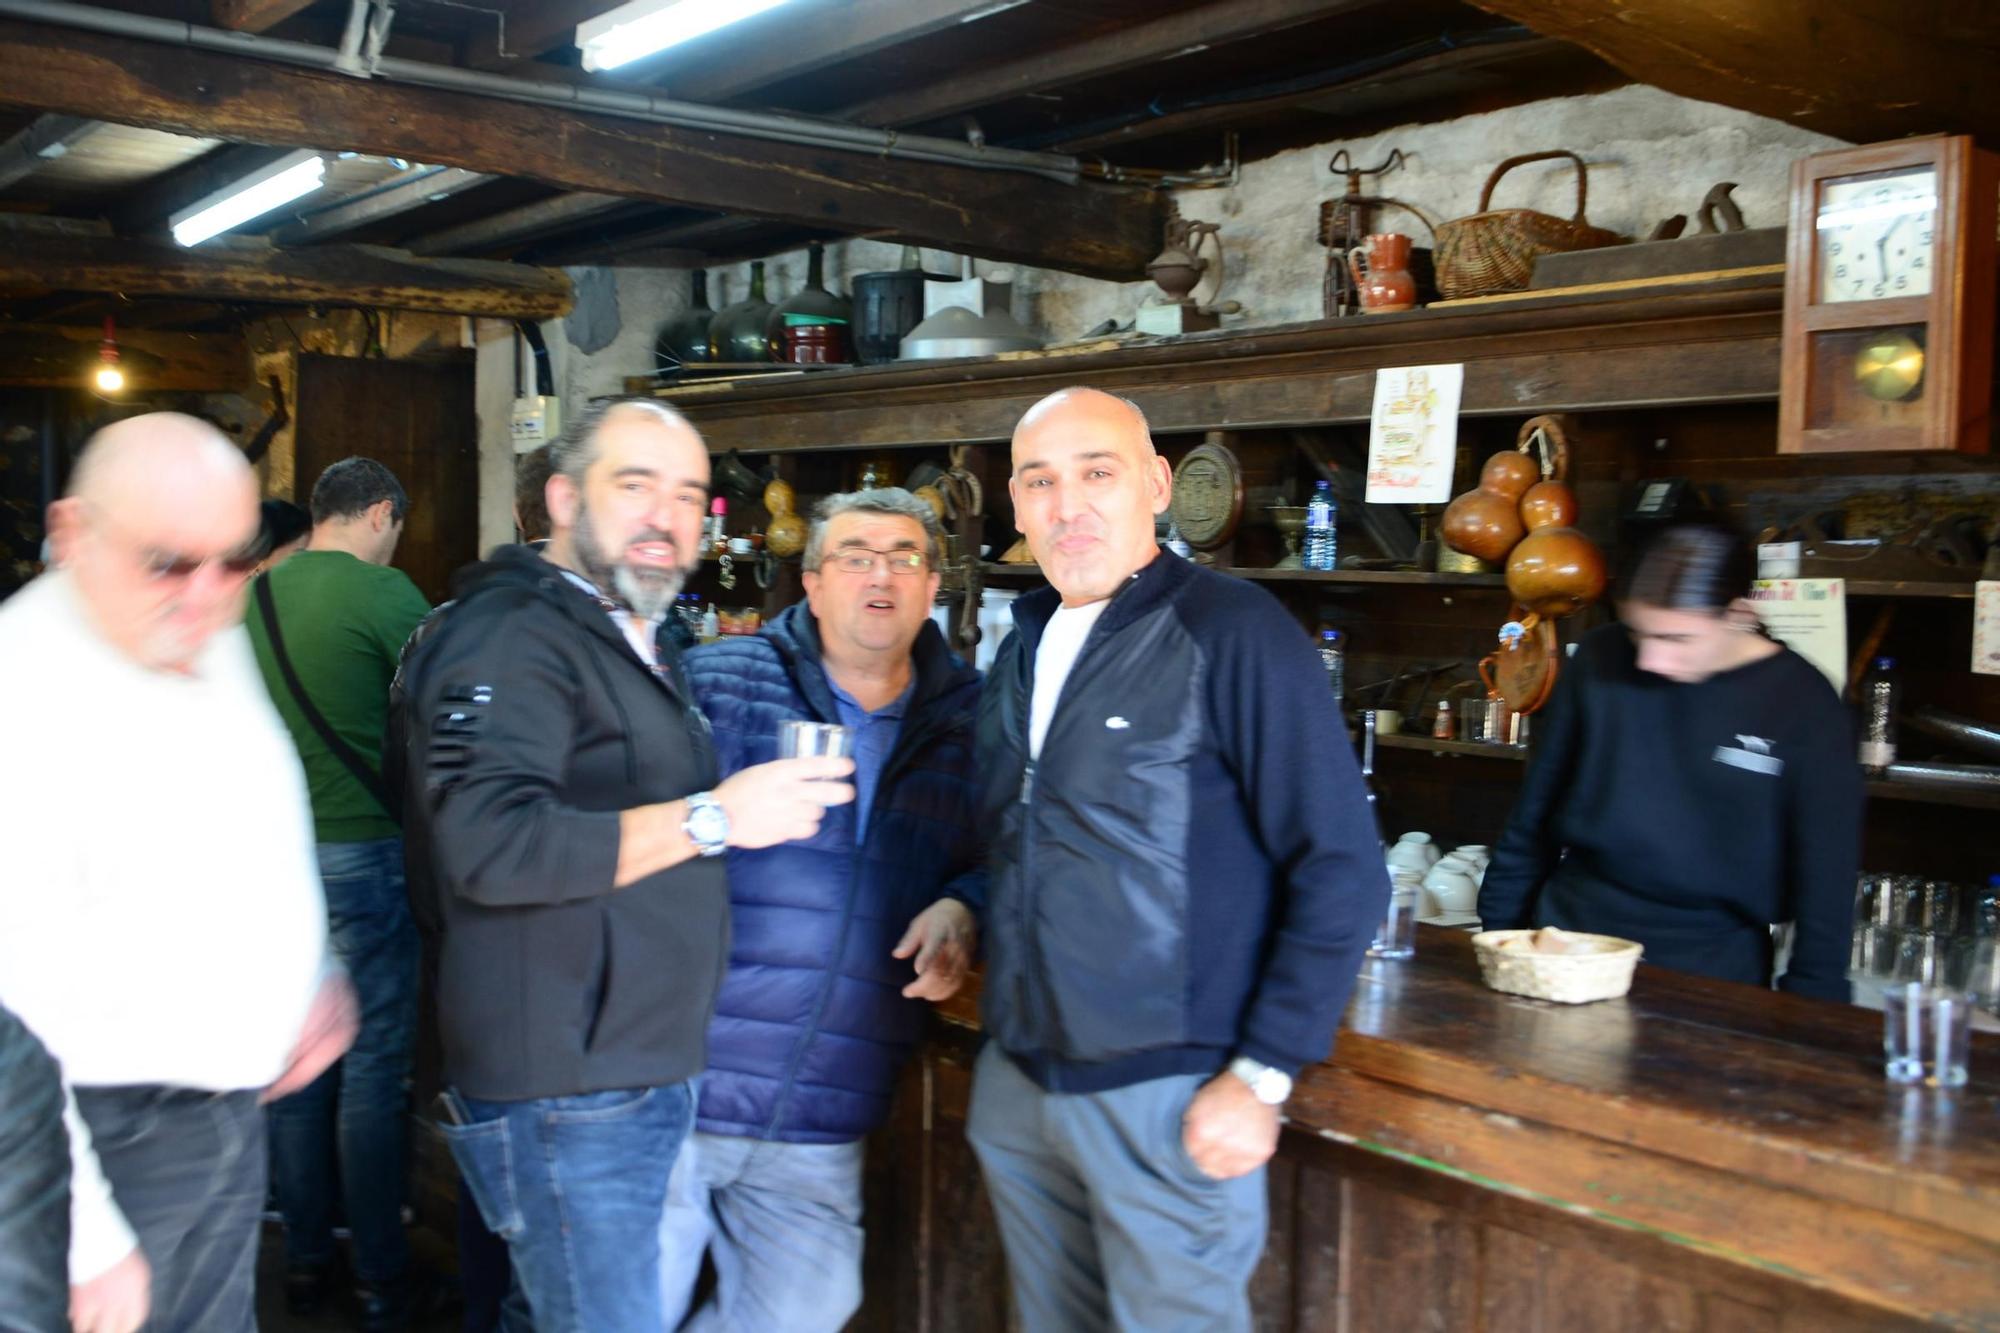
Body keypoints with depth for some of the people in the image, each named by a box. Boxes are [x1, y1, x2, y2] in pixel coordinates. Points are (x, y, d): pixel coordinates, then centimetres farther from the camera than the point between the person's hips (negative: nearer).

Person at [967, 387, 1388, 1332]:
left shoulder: (1233, 630, -13)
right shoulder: (1024, 647, 9)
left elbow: (1342, 872, -14)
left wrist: (1263, 1075, -16)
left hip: (1166, 1095, -6)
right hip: (1017, 1078, 7)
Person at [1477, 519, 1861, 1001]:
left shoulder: (1803, 706, -11)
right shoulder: (1600, 661, -5)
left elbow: (1825, 877, -6)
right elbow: (1536, 812, 4)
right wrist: (1498, 931, 6)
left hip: (1711, 974, -2)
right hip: (1571, 936, 2)